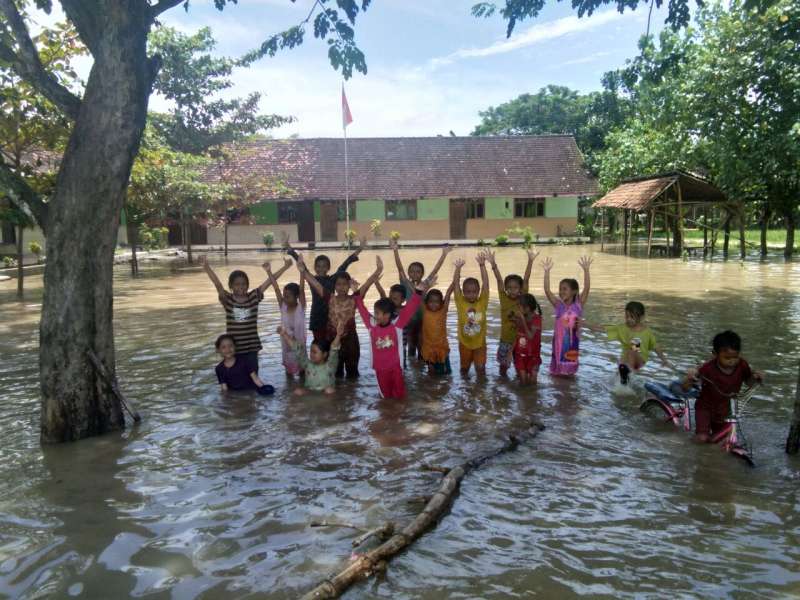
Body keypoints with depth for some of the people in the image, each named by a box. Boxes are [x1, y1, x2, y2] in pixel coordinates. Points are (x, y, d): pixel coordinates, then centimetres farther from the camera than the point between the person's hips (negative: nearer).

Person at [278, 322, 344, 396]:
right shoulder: (308, 364, 3)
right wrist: (284, 334, -3)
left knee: (329, 390, -34)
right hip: (308, 391, 3)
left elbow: (333, 350, -23)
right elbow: (298, 350, 0)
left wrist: (338, 335, -40)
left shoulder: (330, 365, -8)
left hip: (325, 391, -3)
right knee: (297, 391, -24)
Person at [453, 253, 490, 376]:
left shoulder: (482, 302, -10)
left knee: (480, 367, 5)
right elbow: (455, 284, -17)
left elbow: (485, 283, -19)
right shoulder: (461, 302, -10)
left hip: (480, 343, -1)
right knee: (464, 367, 19)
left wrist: (482, 265, -29)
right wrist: (458, 268, -30)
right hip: (464, 343, 1)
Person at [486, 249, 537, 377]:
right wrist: (493, 264, -30)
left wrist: (530, 261, -28)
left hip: (520, 338, 0)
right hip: (505, 339, 0)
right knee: (503, 364, 10)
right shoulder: (504, 298, -7)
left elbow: (526, 279, -17)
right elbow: (499, 280, -18)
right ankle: (503, 377, 33)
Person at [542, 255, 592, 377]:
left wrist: (586, 270, -26)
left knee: (570, 366, 13)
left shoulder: (578, 305, -5)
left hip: (573, 340, 0)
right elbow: (547, 291, -15)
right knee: (558, 368, 9)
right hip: (559, 339, 0)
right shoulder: (558, 305, -5)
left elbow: (586, 288, -16)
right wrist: (547, 272, -24)